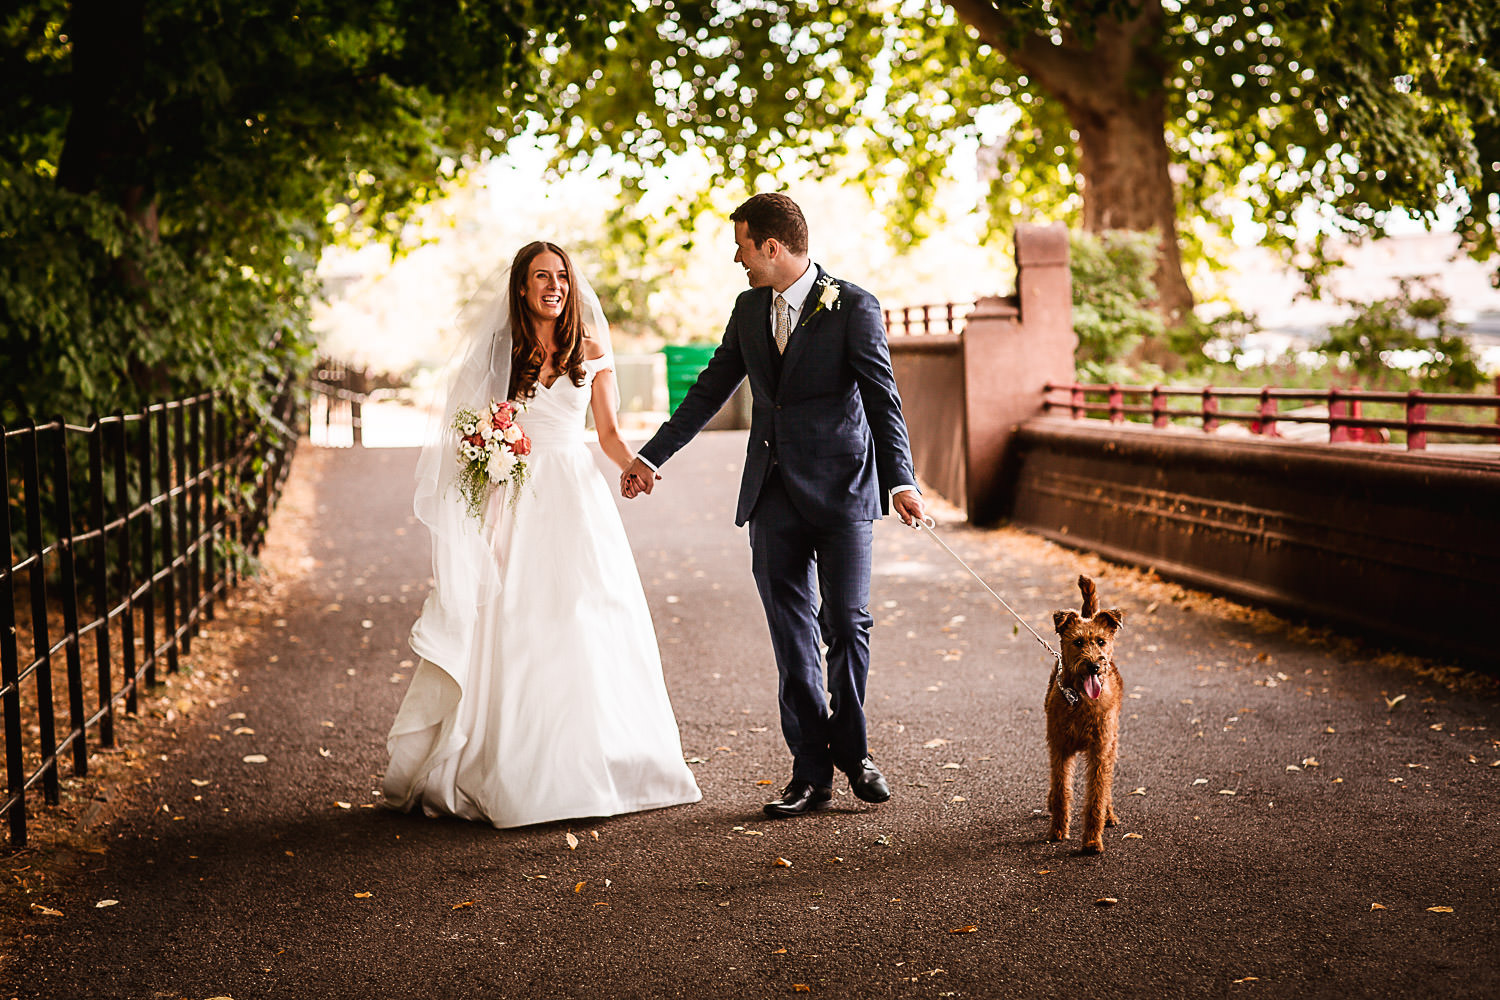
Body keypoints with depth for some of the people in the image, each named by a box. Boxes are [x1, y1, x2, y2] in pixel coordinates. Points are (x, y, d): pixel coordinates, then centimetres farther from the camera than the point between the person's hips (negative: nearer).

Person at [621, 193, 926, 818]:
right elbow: (710, 389, 19)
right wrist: (652, 455, 22)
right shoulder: (749, 308, 11)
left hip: (841, 490, -5)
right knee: (792, 637, 4)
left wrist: (901, 481, -22)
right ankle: (811, 772, 10)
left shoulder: (853, 307, -6)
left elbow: (882, 398, -11)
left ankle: (852, 749, 18)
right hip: (773, 497, 5)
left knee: (846, 624, -4)